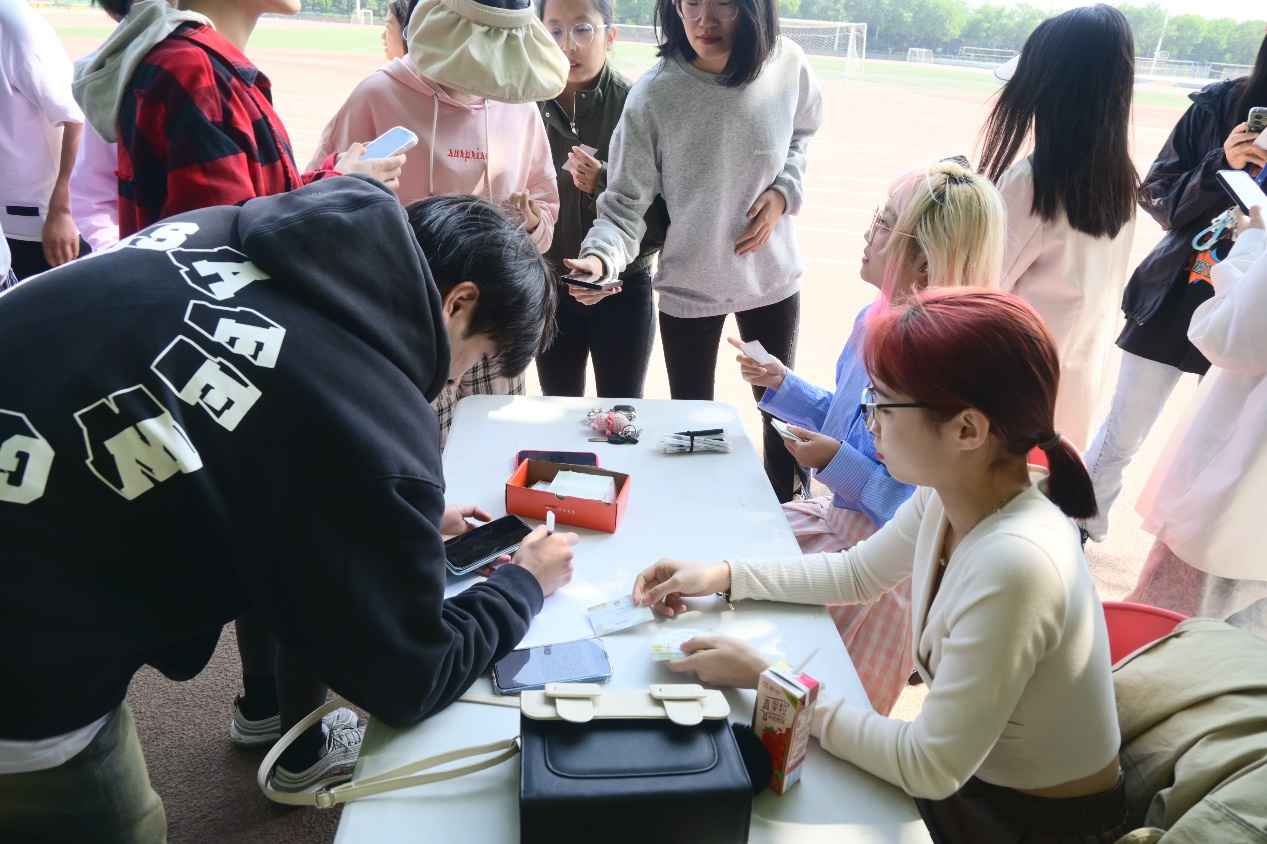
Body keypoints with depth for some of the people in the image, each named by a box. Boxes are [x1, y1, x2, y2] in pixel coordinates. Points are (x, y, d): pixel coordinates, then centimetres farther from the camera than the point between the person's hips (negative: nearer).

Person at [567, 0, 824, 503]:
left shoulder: (787, 65, -13)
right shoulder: (654, 94, -22)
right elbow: (625, 205, -21)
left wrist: (785, 191, -8)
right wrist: (600, 257, -41)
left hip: (772, 276, 3)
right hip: (688, 287, -2)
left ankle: (787, 512, 45)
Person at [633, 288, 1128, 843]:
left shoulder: (1015, 562, -35)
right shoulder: (948, 496, -11)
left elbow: (929, 769, -28)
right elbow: (857, 572, 8)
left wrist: (766, 680, -22)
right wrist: (723, 576, -1)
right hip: (973, 772, 6)